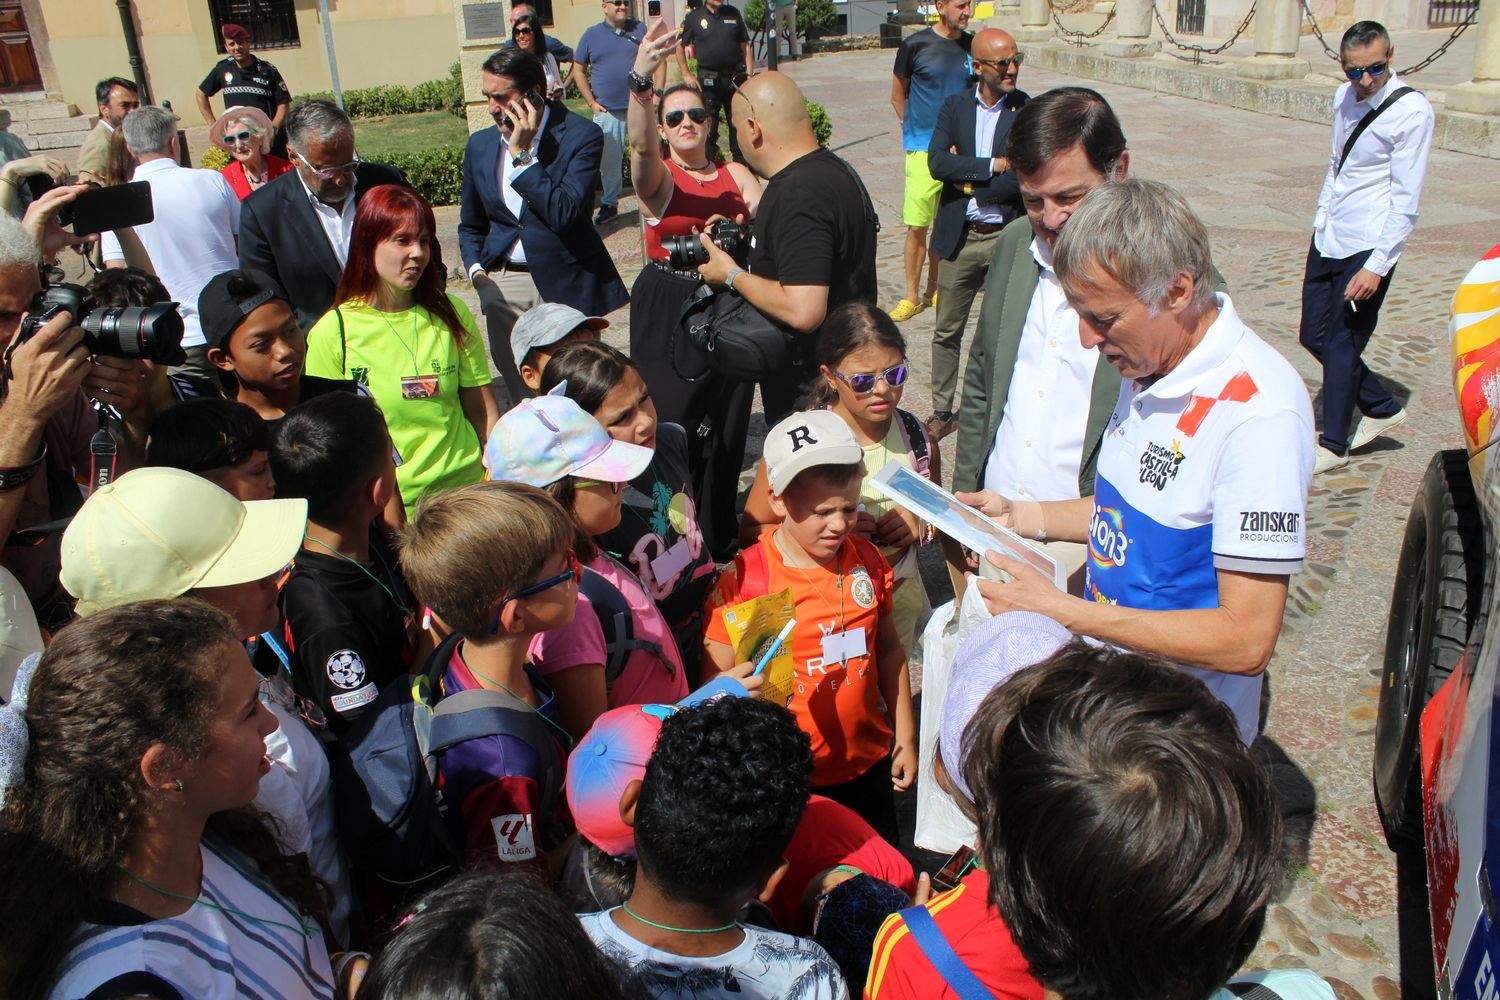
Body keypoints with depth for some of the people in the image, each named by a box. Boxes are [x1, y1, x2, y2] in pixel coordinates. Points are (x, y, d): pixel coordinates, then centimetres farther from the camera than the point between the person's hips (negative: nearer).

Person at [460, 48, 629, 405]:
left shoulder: (582, 136, -8)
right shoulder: (480, 145, 9)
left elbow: (563, 214, -20)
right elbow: (471, 225, 20)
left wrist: (522, 155, -17)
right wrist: (477, 270, 3)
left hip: (563, 285, -4)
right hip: (502, 283, 5)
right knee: (521, 397, 9)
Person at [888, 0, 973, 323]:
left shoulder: (972, 46, 6)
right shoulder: (915, 45, -5)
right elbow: (898, 97, 6)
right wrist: (918, 131, 10)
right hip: (924, 150, -3)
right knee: (917, 227, -5)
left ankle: (933, 290, 23)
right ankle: (911, 297, 7)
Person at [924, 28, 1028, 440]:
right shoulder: (954, 107, 2)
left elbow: (1023, 180, -16)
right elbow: (937, 163, -13)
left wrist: (969, 181, -11)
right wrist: (994, 165, -18)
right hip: (959, 237, 3)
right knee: (946, 331, 12)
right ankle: (942, 412, 26)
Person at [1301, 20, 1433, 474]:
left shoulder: (1412, 111, -15)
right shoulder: (1345, 97, 6)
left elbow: (1405, 200, -17)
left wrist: (1376, 266, -20)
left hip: (1366, 248, -8)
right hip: (1327, 238, 8)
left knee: (1343, 344, 1)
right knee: (1314, 335, 13)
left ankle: (1334, 444, 18)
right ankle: (1382, 407, 33)